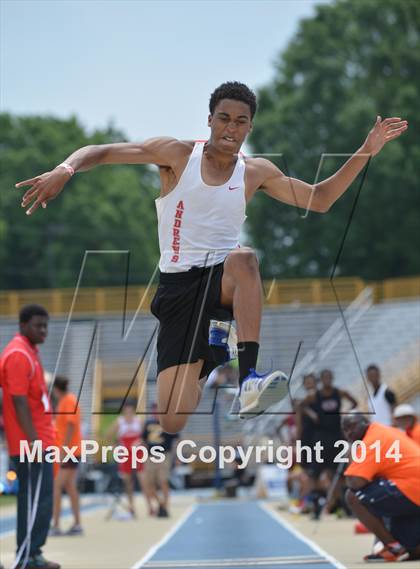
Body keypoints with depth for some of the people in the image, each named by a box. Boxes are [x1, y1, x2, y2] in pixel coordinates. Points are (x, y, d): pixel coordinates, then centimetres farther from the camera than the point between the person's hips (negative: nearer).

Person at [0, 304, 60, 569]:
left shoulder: (29, 351, 16)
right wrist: (34, 441, -22)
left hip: (36, 441, 10)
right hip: (31, 442, -10)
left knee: (34, 499, 11)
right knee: (37, 499, -9)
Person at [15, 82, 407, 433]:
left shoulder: (256, 172, 6)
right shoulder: (177, 154, -2)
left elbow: (319, 200, 12)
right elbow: (99, 152, -5)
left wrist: (365, 153, 3)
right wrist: (65, 168, -27)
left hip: (224, 277, 1)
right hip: (177, 285, -1)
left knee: (243, 258, -40)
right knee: (173, 422, -9)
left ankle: (249, 381, -43)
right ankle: (204, 361, 30)